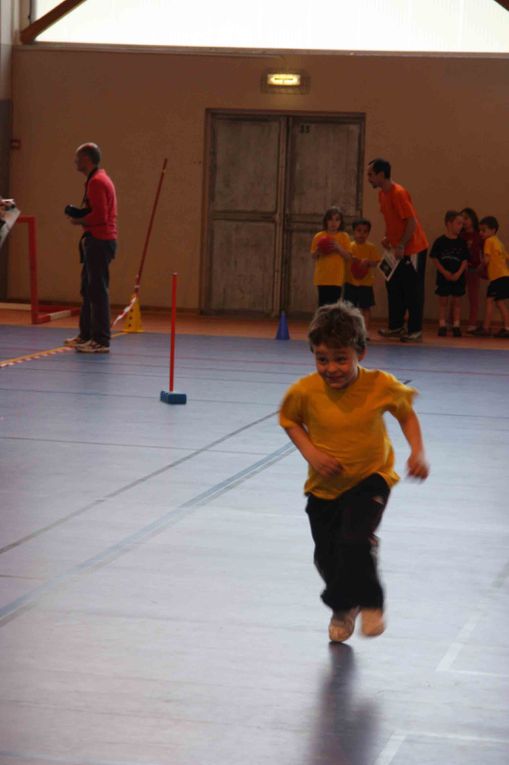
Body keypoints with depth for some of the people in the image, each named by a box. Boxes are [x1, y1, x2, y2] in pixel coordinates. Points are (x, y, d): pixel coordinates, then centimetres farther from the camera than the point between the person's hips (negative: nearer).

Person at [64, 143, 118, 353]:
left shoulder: (97, 182, -14)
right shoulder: (99, 179, 18)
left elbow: (100, 216, -22)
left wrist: (79, 221, -8)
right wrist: (79, 214, 9)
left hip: (99, 241, -11)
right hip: (96, 240, 11)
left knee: (98, 291, -9)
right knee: (88, 289, 15)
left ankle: (100, 341, -9)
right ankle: (86, 334, 22)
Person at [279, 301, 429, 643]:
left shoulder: (381, 386, -19)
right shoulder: (305, 391, -18)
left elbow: (406, 412, 1)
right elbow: (289, 420, 2)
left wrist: (418, 451, -12)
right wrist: (310, 451, -14)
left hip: (370, 478, -2)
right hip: (324, 486, 3)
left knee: (355, 541, -24)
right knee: (327, 557, 10)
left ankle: (369, 602, 2)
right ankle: (342, 609, 41)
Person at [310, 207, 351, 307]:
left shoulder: (344, 237, 3)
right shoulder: (319, 237, 3)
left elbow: (348, 256, 0)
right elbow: (313, 256, 9)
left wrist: (339, 248, -16)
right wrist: (318, 252, -13)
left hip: (336, 277, -1)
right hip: (322, 277, 1)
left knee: (334, 303, -2)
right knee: (323, 303, 1)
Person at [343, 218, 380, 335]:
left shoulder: (371, 247, -1)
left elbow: (376, 263, -5)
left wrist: (368, 262, -25)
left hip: (366, 283, -2)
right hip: (350, 282, 2)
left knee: (366, 307, 2)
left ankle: (365, 331, 8)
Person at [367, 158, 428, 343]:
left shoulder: (398, 193, -20)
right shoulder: (382, 194, 7)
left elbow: (412, 222, -22)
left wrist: (401, 246, -22)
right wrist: (387, 237, 6)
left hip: (413, 249, -9)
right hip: (398, 249, 9)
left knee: (413, 290, -4)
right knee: (393, 287, 10)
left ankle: (415, 331, 0)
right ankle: (396, 326, 18)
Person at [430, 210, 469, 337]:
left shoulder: (462, 243, 1)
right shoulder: (440, 241, -5)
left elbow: (465, 260, 1)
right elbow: (435, 259, -4)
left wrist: (458, 273, -12)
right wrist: (444, 272, -12)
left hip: (458, 278, 2)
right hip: (443, 277, -2)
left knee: (456, 301, 6)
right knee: (443, 301, 5)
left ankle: (456, 326, 10)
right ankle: (442, 326, 10)